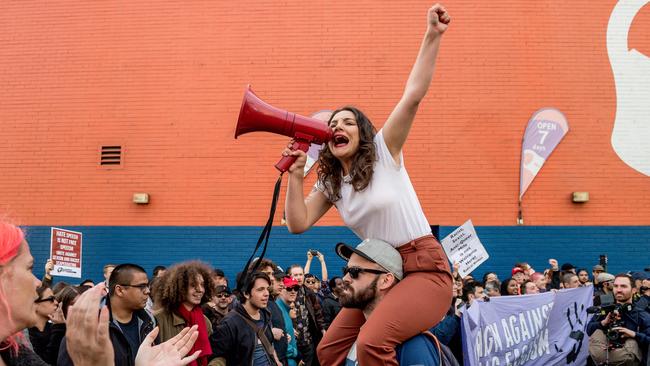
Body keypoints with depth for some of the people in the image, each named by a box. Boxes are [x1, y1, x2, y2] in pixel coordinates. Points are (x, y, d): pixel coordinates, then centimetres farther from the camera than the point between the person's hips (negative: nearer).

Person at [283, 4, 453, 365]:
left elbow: (413, 95, -16)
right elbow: (298, 224, 1)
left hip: (424, 268, -7)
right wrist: (296, 175, -6)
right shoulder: (330, 185, 10)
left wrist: (432, 36, -23)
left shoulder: (384, 151, -4)